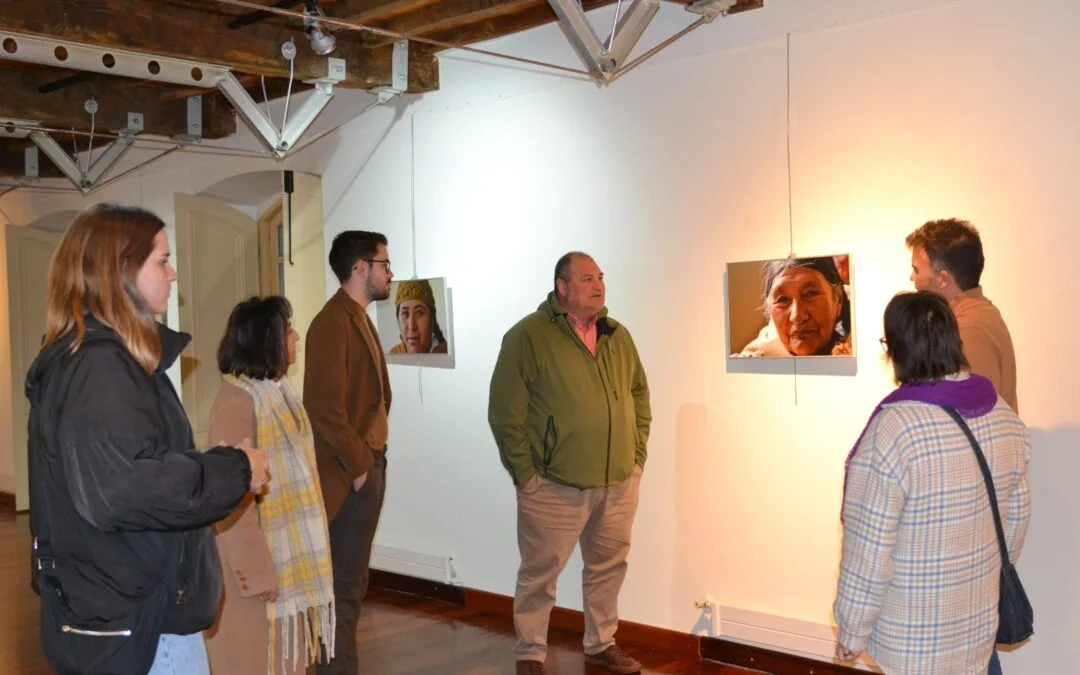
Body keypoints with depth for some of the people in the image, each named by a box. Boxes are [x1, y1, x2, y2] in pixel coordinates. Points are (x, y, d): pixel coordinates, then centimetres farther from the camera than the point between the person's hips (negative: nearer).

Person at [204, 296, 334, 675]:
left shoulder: (277, 391, 8)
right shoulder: (237, 400, -19)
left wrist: (300, 556, 14)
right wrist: (255, 568, -21)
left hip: (288, 550, 8)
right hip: (258, 556, -8)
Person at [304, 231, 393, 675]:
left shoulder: (359, 319, 14)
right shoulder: (333, 323, -16)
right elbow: (325, 409, -22)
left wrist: (371, 460, 10)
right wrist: (357, 466, -15)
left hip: (368, 466, 10)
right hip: (350, 475, -10)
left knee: (352, 582, 17)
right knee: (344, 586, -1)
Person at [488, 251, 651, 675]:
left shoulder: (618, 336, 9)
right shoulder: (528, 336, -11)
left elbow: (640, 396, 17)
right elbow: (505, 412, -12)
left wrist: (637, 456, 10)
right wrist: (525, 474, -12)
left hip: (619, 483, 6)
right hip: (554, 486, -5)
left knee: (608, 568, 16)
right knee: (540, 574, 6)